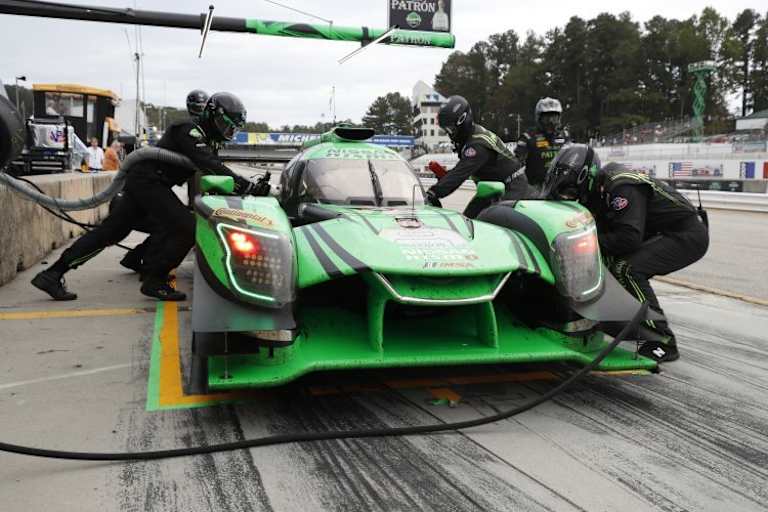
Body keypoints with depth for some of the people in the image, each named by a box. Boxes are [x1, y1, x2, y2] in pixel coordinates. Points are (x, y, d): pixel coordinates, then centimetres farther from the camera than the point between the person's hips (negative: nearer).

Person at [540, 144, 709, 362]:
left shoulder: (621, 187, -27)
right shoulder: (599, 189, 2)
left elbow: (629, 238, -36)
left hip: (689, 234, -10)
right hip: (662, 233, 10)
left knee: (628, 269, -26)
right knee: (611, 259, 12)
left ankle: (663, 343, -19)